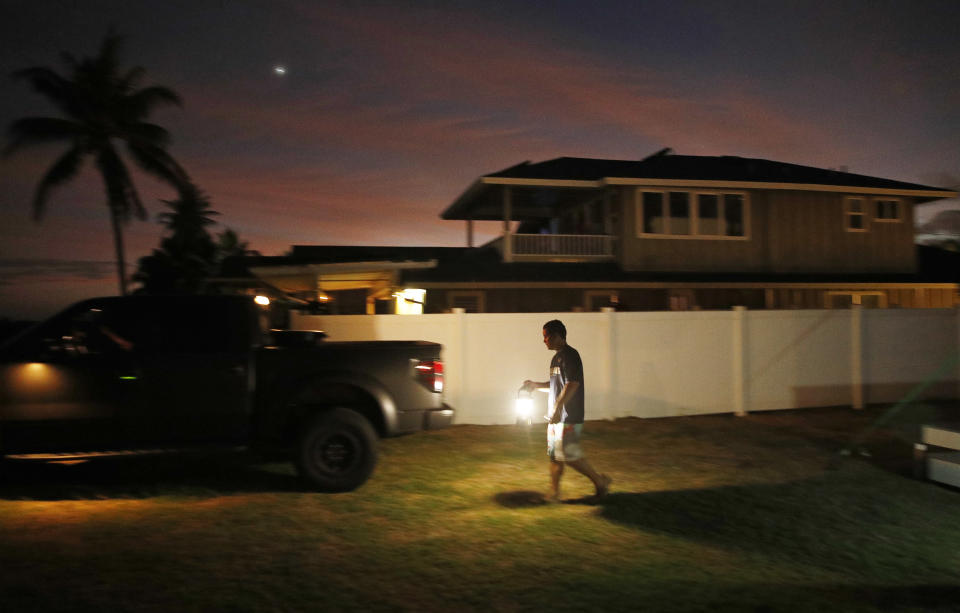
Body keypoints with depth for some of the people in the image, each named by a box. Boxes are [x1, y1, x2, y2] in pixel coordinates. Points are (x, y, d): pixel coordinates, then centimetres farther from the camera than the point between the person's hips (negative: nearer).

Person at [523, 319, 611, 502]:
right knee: (554, 456, 10)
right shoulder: (557, 357, 16)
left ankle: (600, 481, 10)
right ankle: (554, 493, 16)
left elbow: (572, 384, -23)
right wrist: (535, 385, 16)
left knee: (569, 454, -6)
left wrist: (557, 408, -26)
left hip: (569, 418, -10)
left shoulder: (570, 355, -14)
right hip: (557, 417, 10)